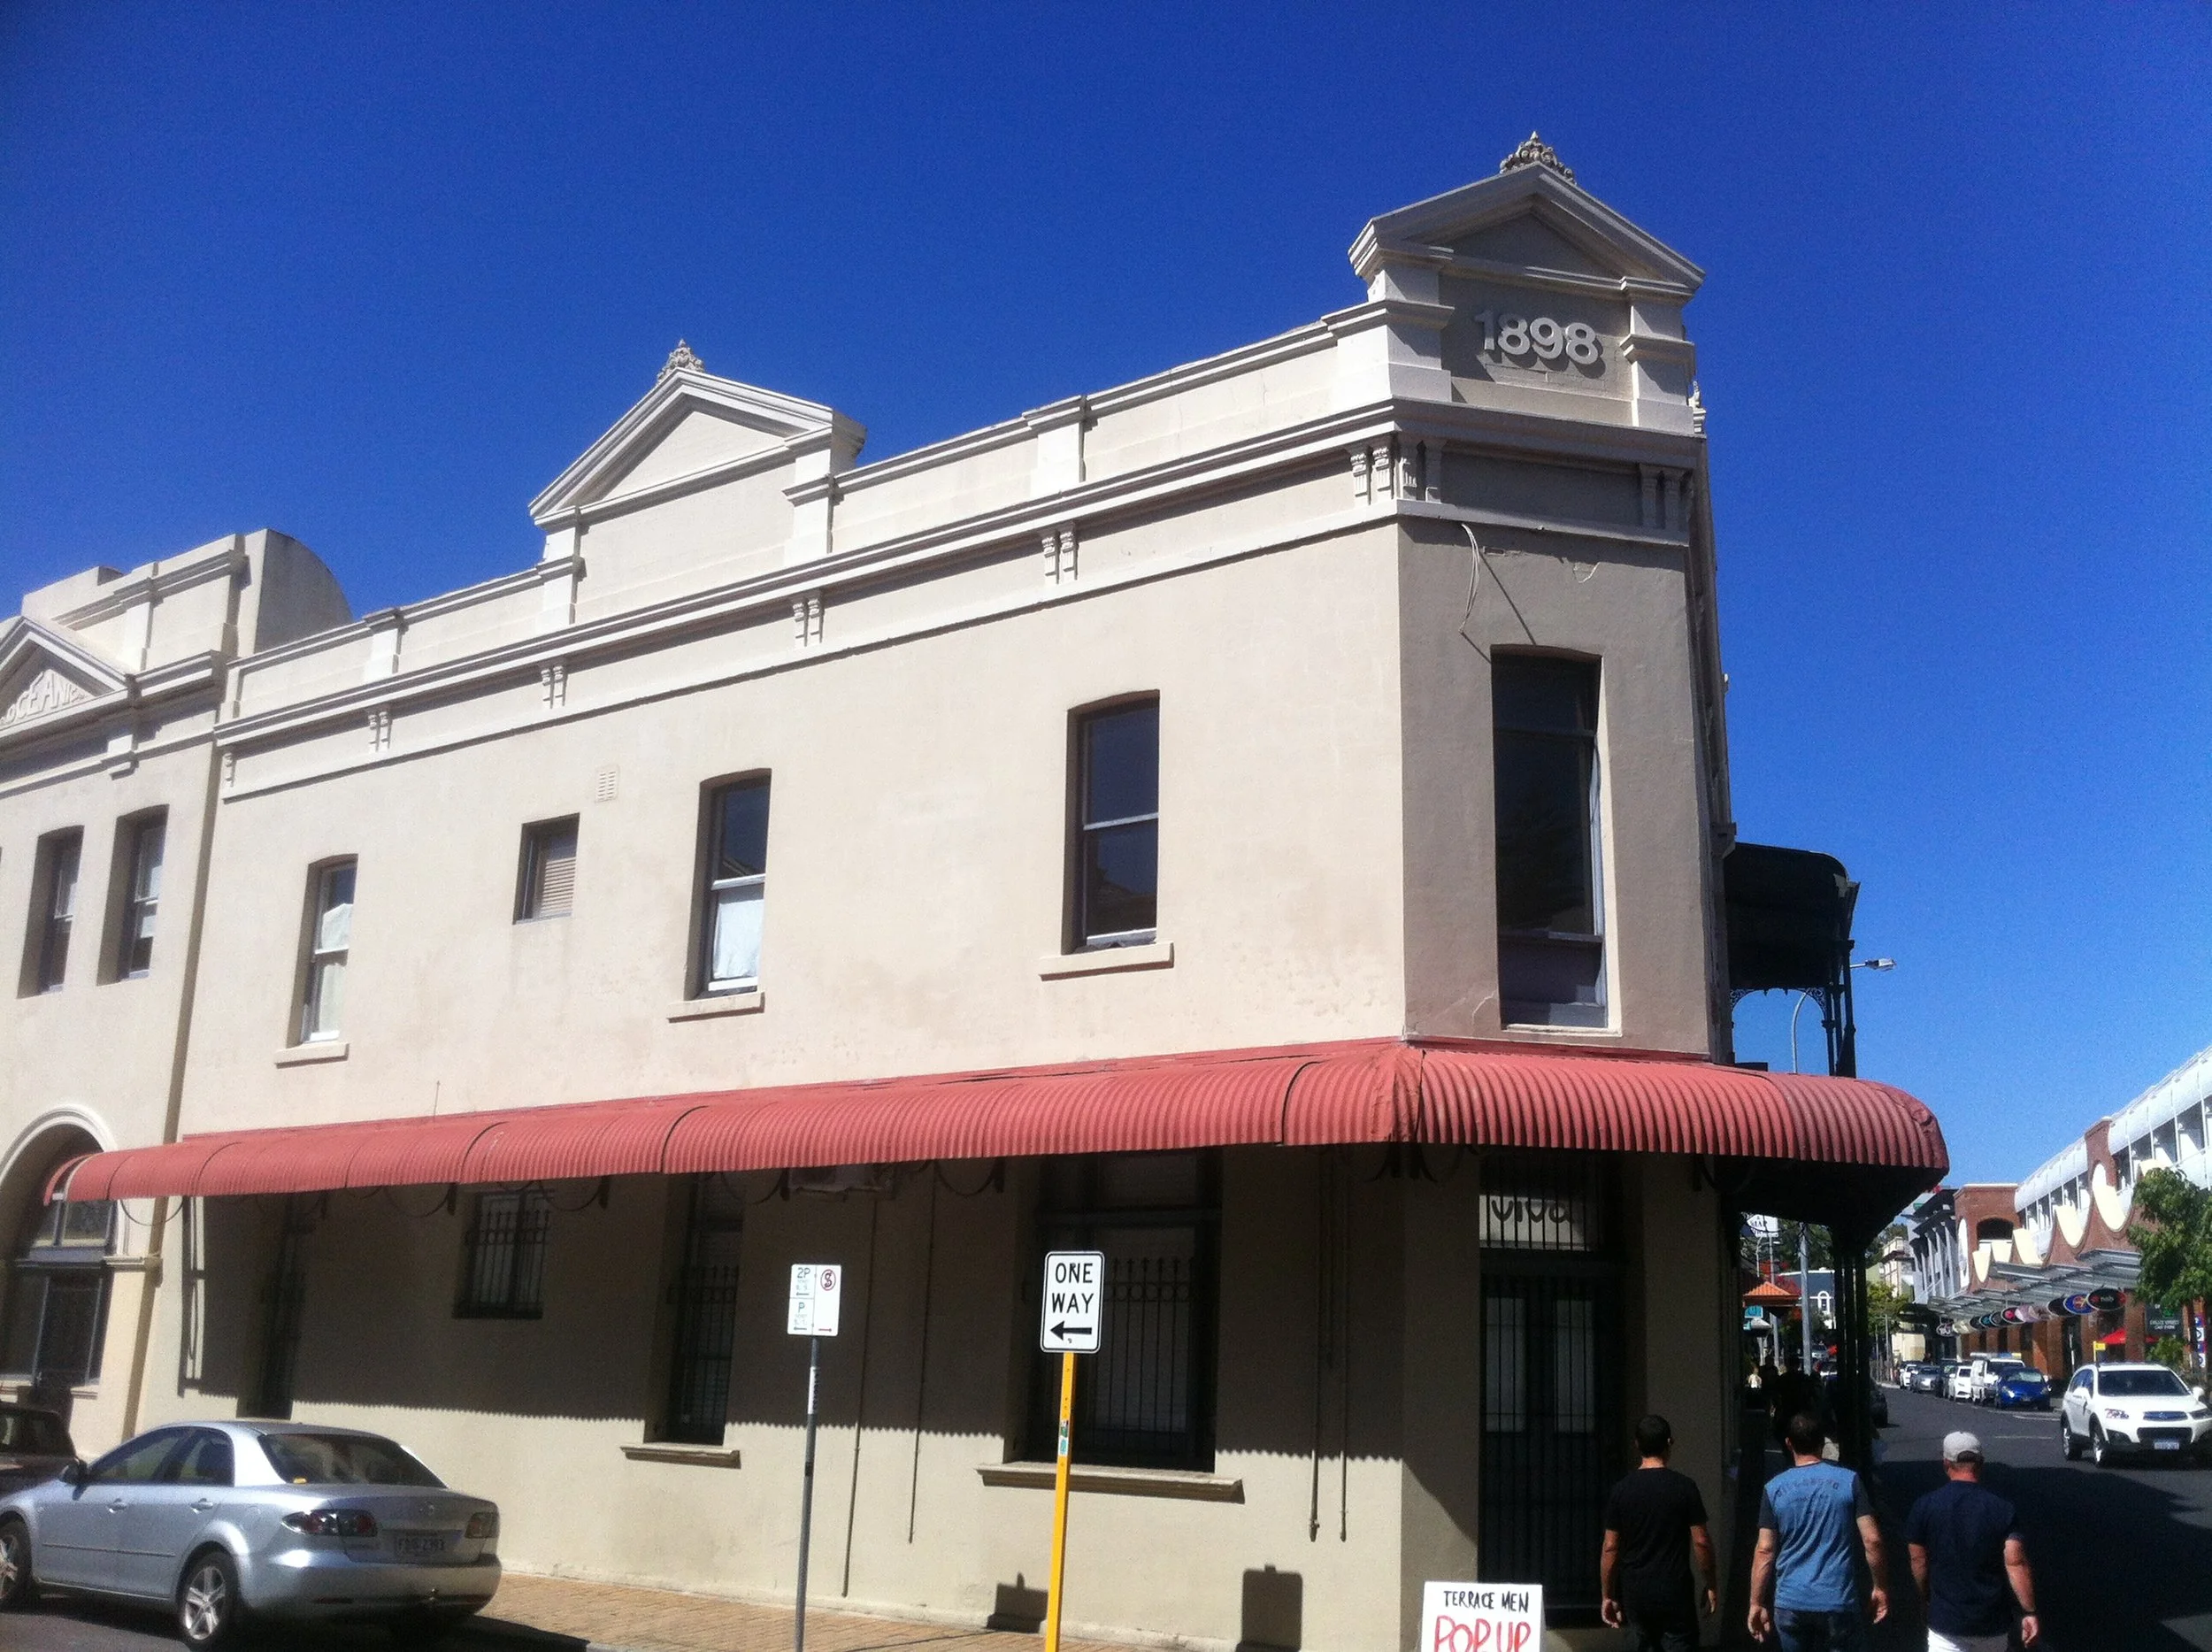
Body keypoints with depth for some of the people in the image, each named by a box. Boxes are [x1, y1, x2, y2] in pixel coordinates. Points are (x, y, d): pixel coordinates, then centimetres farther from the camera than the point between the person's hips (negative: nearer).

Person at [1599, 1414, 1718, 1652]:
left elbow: (1610, 1548, 0)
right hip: (1674, 1595, -3)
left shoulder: (1622, 1490, -1)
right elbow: (1701, 1541, -7)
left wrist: (1607, 1596, 8)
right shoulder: (1684, 1487, -8)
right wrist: (1710, 1587, 6)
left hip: (1635, 1594, 3)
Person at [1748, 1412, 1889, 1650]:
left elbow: (1764, 1551, -3)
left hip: (1790, 1603, 1)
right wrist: (1880, 1587, 7)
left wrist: (1757, 1604, 3)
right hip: (1838, 1601, -1)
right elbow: (1872, 1540, -7)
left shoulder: (1774, 1488, -1)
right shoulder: (1849, 1481, -4)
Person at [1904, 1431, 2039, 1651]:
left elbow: (1919, 1561, 1)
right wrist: (2029, 1612, -10)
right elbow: (2016, 1562, -14)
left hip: (1946, 1619, -2)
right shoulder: (2002, 1509, -6)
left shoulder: (1924, 1507, -6)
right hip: (1992, 1621, 2)